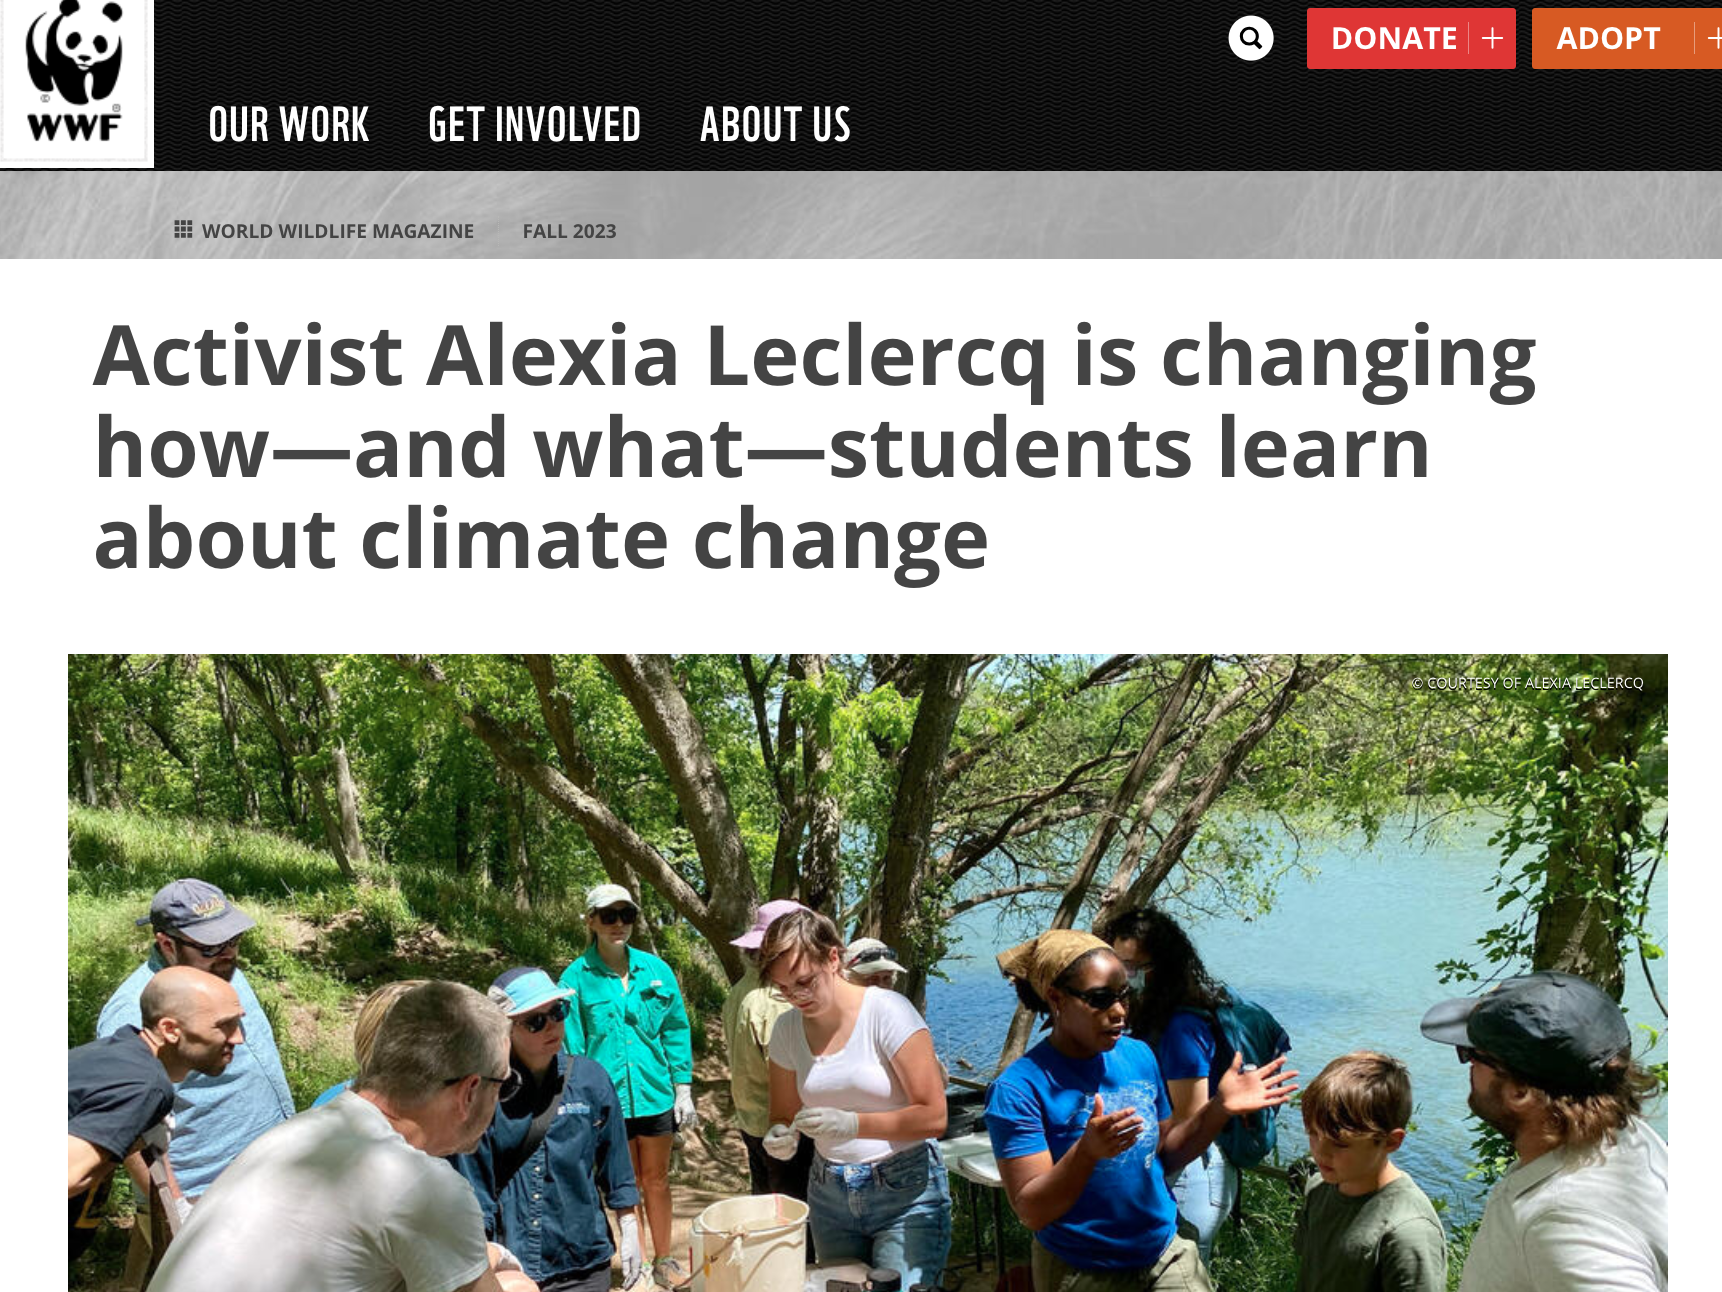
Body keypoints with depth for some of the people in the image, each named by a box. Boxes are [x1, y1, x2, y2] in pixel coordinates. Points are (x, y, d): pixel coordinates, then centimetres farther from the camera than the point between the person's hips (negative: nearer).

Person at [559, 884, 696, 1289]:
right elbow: (572, 1047, -5)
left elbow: (675, 1030, 4)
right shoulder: (576, 978, -9)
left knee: (656, 1179, 15)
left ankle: (664, 1259, 30)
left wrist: (683, 1090, 2)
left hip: (654, 1093, 2)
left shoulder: (655, 969, -2)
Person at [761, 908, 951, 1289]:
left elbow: (933, 1117, -17)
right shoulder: (787, 1030, -1)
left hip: (906, 1190, -5)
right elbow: (783, 1117, 11)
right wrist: (780, 1138, -13)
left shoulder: (886, 1011, -16)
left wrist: (852, 1123, -28)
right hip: (830, 1195, 5)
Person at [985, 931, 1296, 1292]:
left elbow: (1166, 1154, 8)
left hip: (1166, 1254, 4)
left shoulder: (1139, 1055, -1)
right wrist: (1087, 1151, -36)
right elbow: (1031, 1211, -21)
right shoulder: (1018, 1089, -18)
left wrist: (1219, 1108, -6)